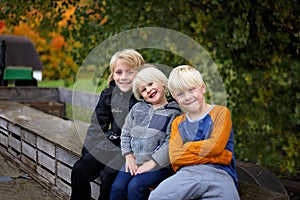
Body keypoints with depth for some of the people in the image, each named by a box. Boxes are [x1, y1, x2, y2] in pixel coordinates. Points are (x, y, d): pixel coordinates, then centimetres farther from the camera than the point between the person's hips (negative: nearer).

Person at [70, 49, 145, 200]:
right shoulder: (109, 94, 8)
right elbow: (97, 123, 14)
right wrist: (88, 150, 5)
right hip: (111, 143, 7)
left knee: (109, 175, -24)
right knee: (79, 170, -3)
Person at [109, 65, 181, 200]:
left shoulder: (174, 113, -2)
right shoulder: (137, 108, 15)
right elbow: (126, 133, 17)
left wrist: (152, 162, -14)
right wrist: (129, 156, 4)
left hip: (159, 164, -5)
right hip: (134, 161, 5)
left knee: (135, 187, -26)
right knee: (117, 187, -15)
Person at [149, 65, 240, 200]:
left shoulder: (220, 112, 12)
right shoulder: (178, 123, 22)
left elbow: (215, 146, -4)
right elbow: (174, 156, 3)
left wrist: (186, 147, 6)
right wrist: (214, 157, -5)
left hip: (219, 173, -2)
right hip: (187, 173, 2)